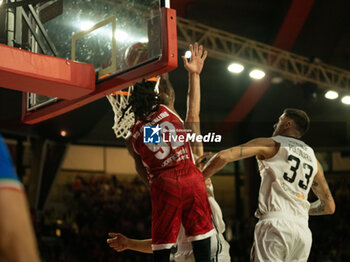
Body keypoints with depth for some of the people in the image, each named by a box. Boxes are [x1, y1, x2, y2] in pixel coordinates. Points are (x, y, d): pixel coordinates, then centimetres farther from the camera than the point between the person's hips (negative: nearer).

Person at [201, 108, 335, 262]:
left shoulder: (272, 145, 9)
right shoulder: (313, 159, 23)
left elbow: (223, 157, -3)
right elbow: (329, 206, 27)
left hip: (275, 224, -6)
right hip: (303, 230, 6)